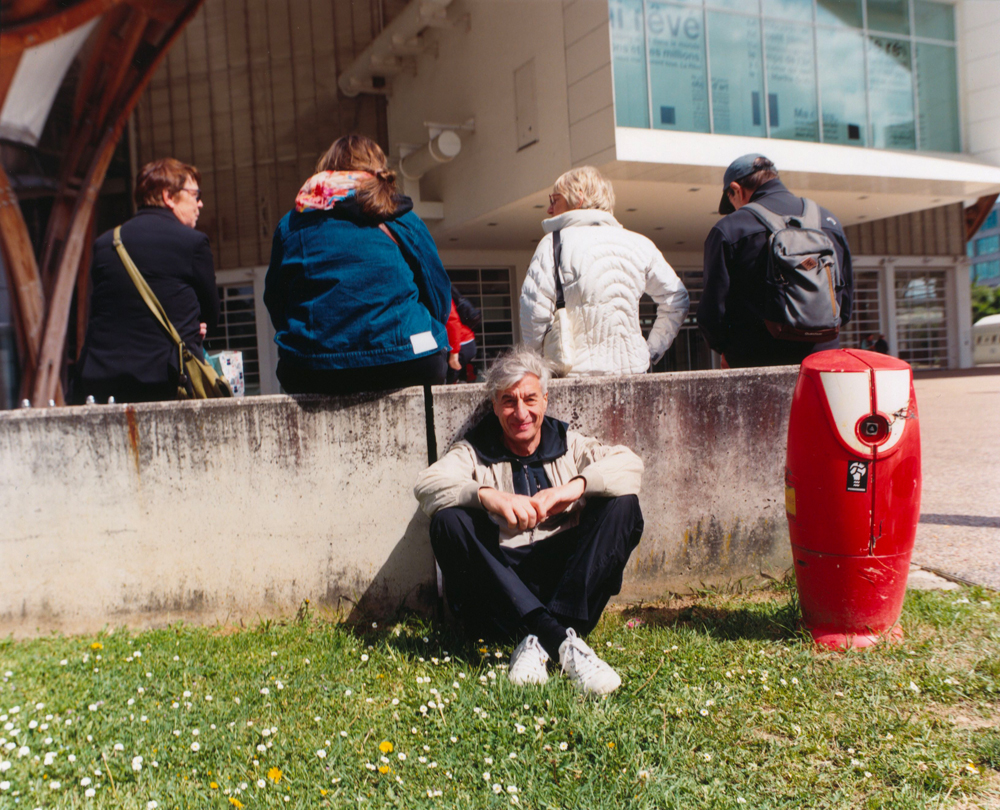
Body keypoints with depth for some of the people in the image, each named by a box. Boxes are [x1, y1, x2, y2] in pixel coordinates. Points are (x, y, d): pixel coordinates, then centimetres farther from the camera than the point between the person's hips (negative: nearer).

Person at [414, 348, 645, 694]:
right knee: (448, 522, -25)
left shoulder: (569, 445, 14)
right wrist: (486, 494, -30)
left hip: (566, 578, 1)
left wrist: (575, 486, -22)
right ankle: (562, 641, -38)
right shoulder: (474, 452, 9)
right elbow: (427, 485, -11)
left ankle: (541, 642, -31)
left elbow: (629, 464, -4)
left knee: (622, 504, -17)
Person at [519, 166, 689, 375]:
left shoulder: (554, 243, -1)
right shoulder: (638, 243, 12)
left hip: (576, 374, -4)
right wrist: (651, 353, 19)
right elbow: (676, 300, 15)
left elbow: (535, 314, -9)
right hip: (632, 368, 4)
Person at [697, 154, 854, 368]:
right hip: (824, 355, 5)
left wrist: (727, 351, 11)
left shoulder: (728, 230, -5)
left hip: (755, 362, -4)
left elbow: (713, 309, -6)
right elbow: (846, 300, 17)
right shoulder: (829, 221, 12)